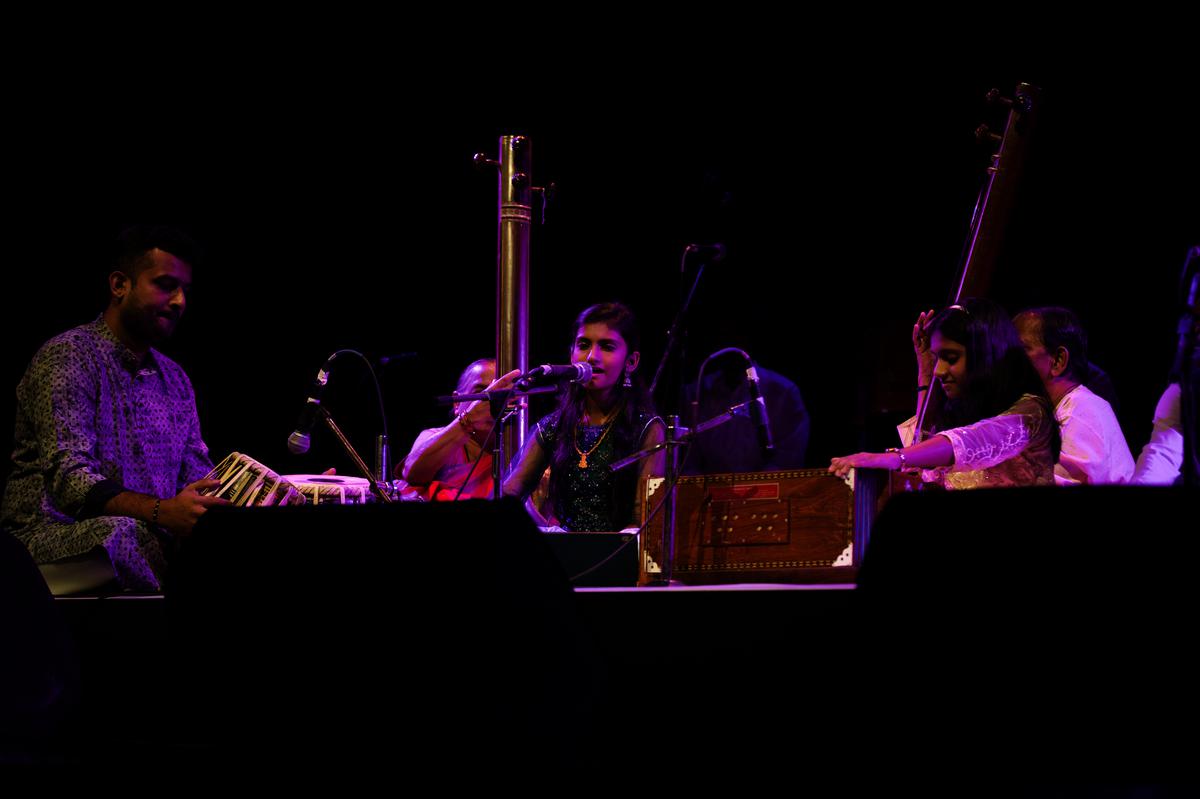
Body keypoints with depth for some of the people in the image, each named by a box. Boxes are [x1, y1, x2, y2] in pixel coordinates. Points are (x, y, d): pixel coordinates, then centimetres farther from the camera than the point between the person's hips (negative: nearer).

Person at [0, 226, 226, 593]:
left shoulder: (174, 379, 19)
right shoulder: (67, 357, -7)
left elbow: (197, 477, 12)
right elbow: (68, 479, -18)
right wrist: (162, 512, -34)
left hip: (154, 535, 6)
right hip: (56, 533, -6)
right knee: (121, 533, -40)